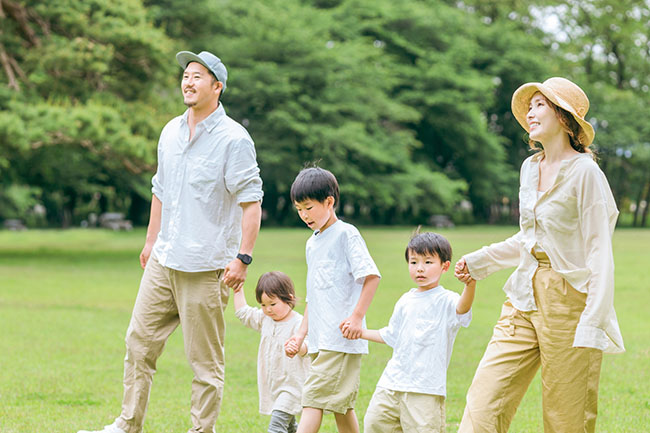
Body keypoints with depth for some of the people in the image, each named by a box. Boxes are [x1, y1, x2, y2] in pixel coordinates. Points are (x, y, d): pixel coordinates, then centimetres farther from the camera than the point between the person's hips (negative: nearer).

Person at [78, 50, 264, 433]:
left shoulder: (234, 139, -10)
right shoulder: (171, 132, 12)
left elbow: (252, 202, -13)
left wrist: (242, 257, -21)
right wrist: (151, 241, 25)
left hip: (206, 268, -7)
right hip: (164, 261, 7)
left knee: (206, 359, -1)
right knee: (139, 341, 8)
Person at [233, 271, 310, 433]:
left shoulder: (298, 323, -16)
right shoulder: (265, 319, 8)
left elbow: (305, 349, -30)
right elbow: (243, 312, 21)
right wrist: (238, 288, 17)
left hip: (292, 384, -8)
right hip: (272, 386, 8)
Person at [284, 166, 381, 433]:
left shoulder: (346, 234, -5)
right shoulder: (312, 244, 20)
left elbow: (371, 276, -13)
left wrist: (357, 316, -20)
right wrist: (301, 334, 16)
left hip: (342, 338, -8)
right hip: (320, 341, 8)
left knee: (313, 398, -15)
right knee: (340, 404, 10)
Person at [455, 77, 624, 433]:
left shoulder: (584, 171, -10)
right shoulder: (530, 168, 13)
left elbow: (599, 250, -13)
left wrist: (594, 322, -19)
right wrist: (478, 261, 25)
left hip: (568, 297, -7)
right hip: (525, 297, 7)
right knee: (485, 398, -3)